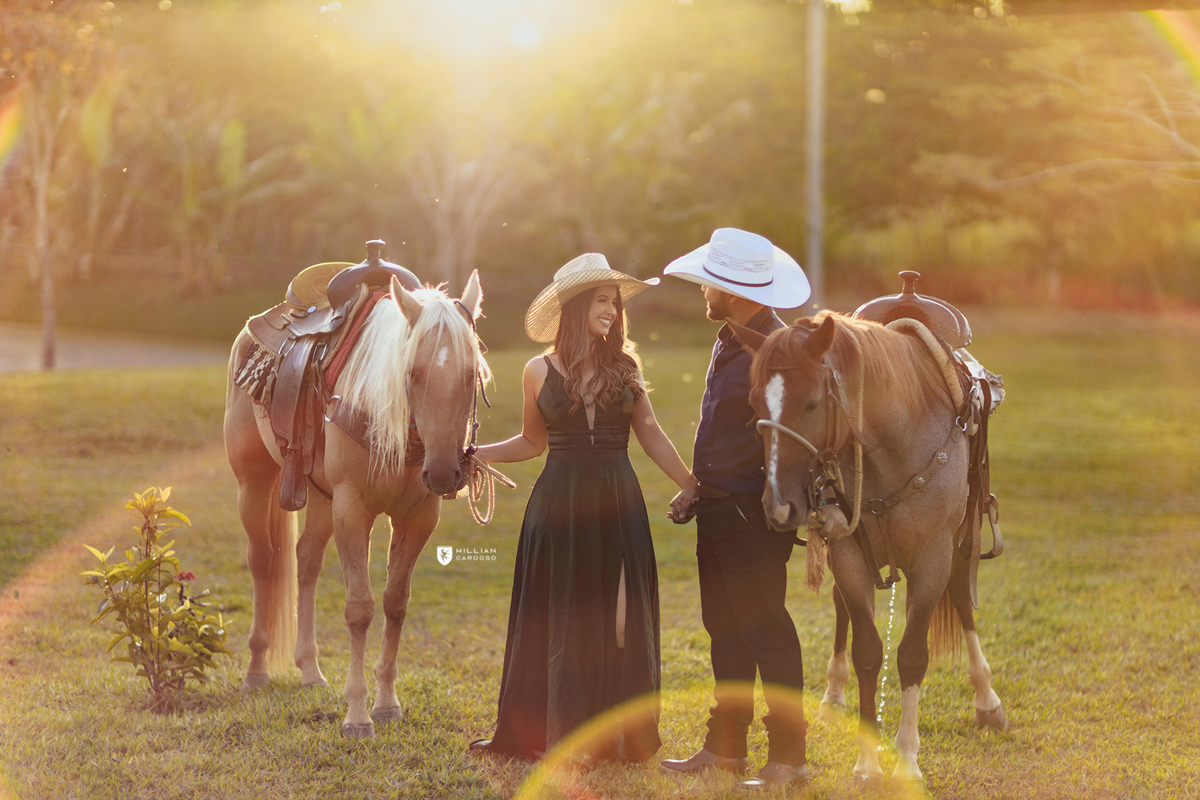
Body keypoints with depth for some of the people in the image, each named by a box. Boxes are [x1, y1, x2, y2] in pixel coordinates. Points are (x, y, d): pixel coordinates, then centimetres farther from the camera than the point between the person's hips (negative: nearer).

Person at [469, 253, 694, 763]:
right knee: (559, 620, 5)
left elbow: (651, 436, 8)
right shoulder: (541, 372, 1)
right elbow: (532, 442, 11)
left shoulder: (624, 367, 4)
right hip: (559, 504, -1)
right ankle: (552, 734, 13)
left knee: (619, 618, 3)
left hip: (617, 504, 1)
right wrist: (477, 453, -1)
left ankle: (618, 735, 12)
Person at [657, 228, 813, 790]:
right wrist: (696, 485, 19)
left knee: (764, 629, -5)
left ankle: (788, 758, 1)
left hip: (752, 514, -10)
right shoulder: (728, 343, 13)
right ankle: (726, 747, 24)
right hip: (717, 508, 10)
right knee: (723, 628, 15)